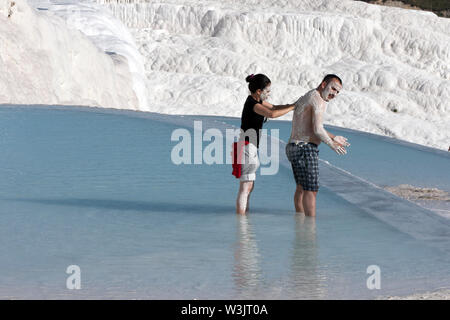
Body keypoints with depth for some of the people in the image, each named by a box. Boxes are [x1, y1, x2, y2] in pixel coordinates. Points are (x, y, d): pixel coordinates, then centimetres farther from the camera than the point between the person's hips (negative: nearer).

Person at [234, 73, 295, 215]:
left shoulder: (256, 100, 13)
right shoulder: (252, 104, -17)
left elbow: (274, 108, 23)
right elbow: (272, 114, -32)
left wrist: (294, 105, 10)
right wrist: (293, 107, -24)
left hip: (251, 148, 10)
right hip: (247, 146, -10)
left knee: (249, 187, 13)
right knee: (246, 187, -10)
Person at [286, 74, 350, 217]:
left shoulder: (304, 98, 19)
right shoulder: (318, 101, -13)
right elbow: (317, 130, -22)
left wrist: (334, 138, 33)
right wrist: (331, 144, -6)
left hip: (293, 147, 11)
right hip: (305, 148, -11)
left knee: (301, 188, 20)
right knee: (311, 191, -9)